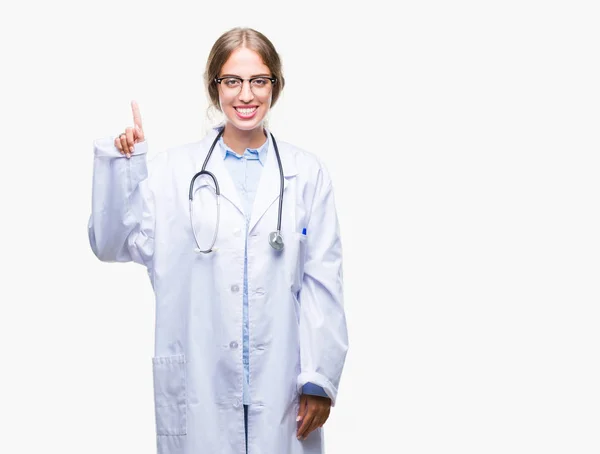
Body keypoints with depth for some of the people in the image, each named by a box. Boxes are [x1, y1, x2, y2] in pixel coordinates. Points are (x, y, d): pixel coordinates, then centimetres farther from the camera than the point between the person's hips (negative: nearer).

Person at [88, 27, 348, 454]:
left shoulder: (307, 172, 3)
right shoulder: (173, 170, 3)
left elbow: (321, 283, 1)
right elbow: (113, 245, -2)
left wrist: (320, 379, -3)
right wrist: (122, 163, -14)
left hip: (280, 383, 0)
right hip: (198, 384, 0)